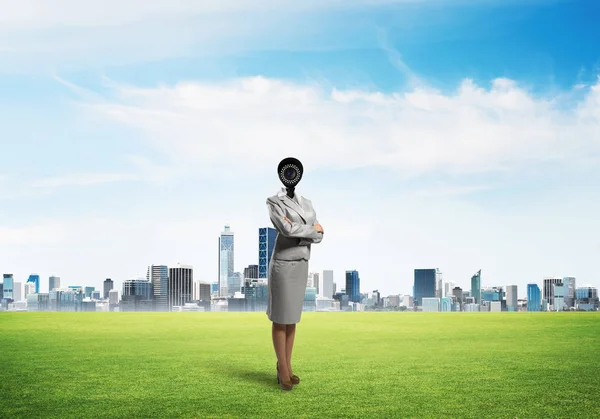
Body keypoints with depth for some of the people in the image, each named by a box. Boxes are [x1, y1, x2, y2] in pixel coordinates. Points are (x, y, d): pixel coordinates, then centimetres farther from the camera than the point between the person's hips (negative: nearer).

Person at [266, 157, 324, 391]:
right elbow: (287, 229, -22)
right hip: (283, 264, -6)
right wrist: (312, 229, -9)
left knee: (292, 317, 10)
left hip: (301, 264, 7)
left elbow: (318, 236, 2)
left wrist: (297, 230, -15)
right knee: (280, 317, -1)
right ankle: (283, 369, 6)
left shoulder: (307, 204, 13)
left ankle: (286, 367, 18)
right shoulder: (274, 202, -7)